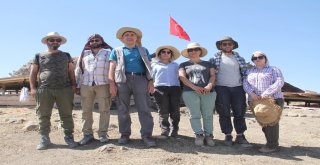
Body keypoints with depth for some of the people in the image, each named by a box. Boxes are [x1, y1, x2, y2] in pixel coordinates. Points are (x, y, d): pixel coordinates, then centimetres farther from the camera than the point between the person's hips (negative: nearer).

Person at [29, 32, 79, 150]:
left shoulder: (66, 55, 17)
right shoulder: (39, 56, 14)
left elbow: (71, 71, 14)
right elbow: (33, 73, 11)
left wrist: (73, 85, 2)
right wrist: (33, 88, 0)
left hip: (65, 89, 0)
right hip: (44, 90, 0)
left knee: (66, 115, 0)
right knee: (43, 115, 2)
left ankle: (69, 137, 5)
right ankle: (44, 139, 10)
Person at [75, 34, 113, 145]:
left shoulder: (108, 52, 11)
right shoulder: (84, 53, 17)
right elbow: (78, 70, 15)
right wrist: (77, 86, 7)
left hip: (103, 85, -2)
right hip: (86, 85, 2)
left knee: (104, 110, -1)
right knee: (86, 110, 3)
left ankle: (103, 134, 7)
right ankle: (87, 134, 12)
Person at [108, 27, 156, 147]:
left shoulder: (143, 51, 22)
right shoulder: (117, 51, 19)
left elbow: (149, 67, 15)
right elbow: (112, 68, 9)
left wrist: (151, 82, 1)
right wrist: (112, 84, -4)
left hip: (140, 80, 0)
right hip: (122, 81, 0)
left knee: (144, 109, -7)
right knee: (123, 110, 2)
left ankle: (146, 135, -4)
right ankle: (125, 134, 11)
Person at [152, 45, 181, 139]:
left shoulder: (175, 65, 22)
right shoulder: (154, 65, 20)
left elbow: (179, 76, 16)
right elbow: (151, 77, 17)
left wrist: (180, 88, 3)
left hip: (175, 88, 1)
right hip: (160, 88, -1)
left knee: (175, 111, -2)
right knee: (163, 112, -7)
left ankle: (174, 131, 6)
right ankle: (164, 131, -5)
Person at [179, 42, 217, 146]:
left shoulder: (208, 64, 23)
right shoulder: (184, 65, 19)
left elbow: (213, 75, 9)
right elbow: (182, 77, 3)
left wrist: (209, 86, -13)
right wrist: (194, 87, -13)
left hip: (208, 92, 1)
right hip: (190, 92, -1)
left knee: (208, 115, -4)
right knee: (194, 115, -8)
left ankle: (209, 135, 2)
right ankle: (199, 134, -2)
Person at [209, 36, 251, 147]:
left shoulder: (239, 58, 12)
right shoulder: (215, 58, 5)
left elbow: (245, 72, 13)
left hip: (238, 88, 2)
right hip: (221, 88, -2)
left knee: (239, 113, 3)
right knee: (224, 113, 0)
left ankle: (240, 136, 12)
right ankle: (228, 136, 10)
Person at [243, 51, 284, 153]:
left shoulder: (273, 70, 9)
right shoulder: (249, 71, 19)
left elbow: (279, 82, -5)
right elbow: (245, 83, 7)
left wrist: (266, 93, -17)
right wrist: (251, 93, -13)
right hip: (255, 101, 4)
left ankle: (272, 145, -1)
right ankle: (272, 143, 15)